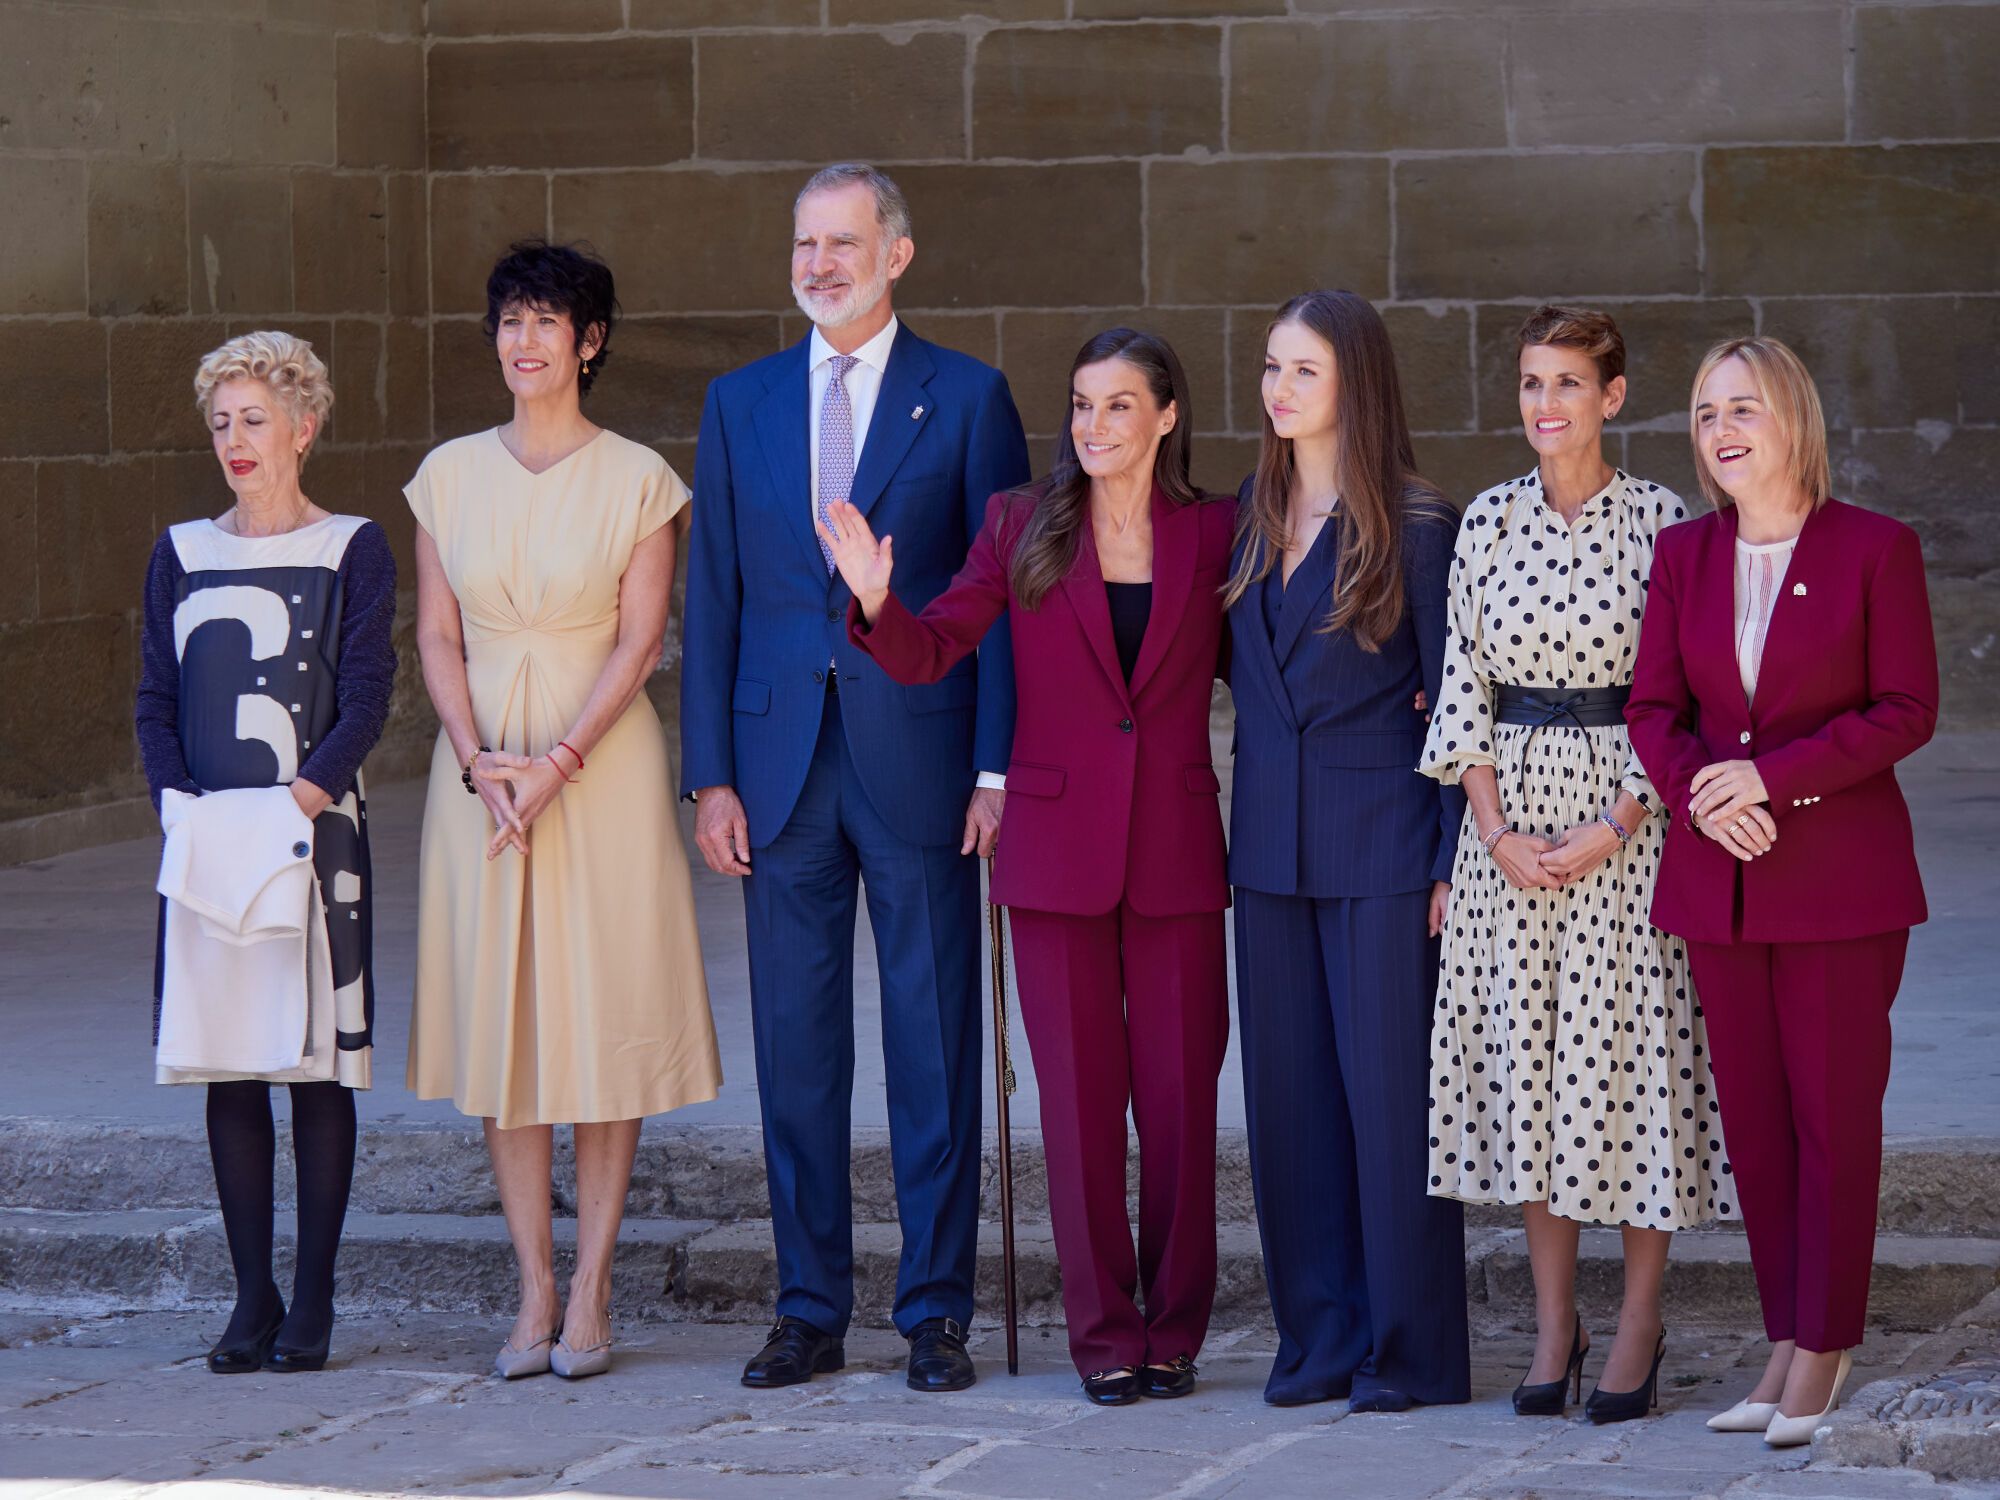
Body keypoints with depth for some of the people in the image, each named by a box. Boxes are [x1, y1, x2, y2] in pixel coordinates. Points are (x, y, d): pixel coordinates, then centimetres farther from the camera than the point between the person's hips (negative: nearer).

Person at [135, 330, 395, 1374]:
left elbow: (366, 698, -5)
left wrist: (302, 798, -17)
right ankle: (252, 1297, 9)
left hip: (313, 832, -3)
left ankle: (313, 1300, 3)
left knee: (318, 1062, -2)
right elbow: (155, 699, 9)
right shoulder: (182, 555, 12)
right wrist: (180, 804, -8)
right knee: (227, 1068, 2)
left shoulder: (350, 551, 2)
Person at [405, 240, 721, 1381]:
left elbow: (640, 641, -5)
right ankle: (534, 1289, 8)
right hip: (481, 762, 3)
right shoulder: (452, 474, 7)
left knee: (606, 1016, -2)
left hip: (602, 761, -3)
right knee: (500, 1019, 2)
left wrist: (558, 763, -15)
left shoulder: (637, 478, -2)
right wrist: (478, 758, -8)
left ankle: (591, 1290, 4)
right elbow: (438, 635, 6)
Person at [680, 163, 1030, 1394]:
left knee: (934, 1045, 1)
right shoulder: (742, 403, 11)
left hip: (919, 761, -3)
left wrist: (998, 769, -8)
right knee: (795, 1047, 6)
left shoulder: (967, 398, 2)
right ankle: (812, 1312, 13)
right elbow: (715, 598, 10)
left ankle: (937, 1310, 8)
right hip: (783, 762, 3)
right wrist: (712, 774, 3)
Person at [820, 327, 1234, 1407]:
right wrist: (875, 602, -23)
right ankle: (1103, 1334, 11)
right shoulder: (1022, 527, 3)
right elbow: (931, 653, -4)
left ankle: (1174, 1331, 14)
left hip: (1176, 851, 0)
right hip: (1057, 850, 0)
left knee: (1179, 1096, 2)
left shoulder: (1213, 535, 4)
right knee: (1080, 1097, 3)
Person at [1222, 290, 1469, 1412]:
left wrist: (1456, 858, -10)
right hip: (1273, 844, 6)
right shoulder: (1249, 520, 11)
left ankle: (1410, 1351, 3)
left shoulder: (1417, 527, -6)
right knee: (1289, 1090, 6)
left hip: (1383, 842, -6)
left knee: (1390, 1086, -4)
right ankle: (1321, 1339, 14)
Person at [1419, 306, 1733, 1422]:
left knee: (1630, 1048, -3)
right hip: (1511, 816, 4)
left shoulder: (1662, 523, -4)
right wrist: (1496, 830, -4)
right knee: (1525, 1057, 4)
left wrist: (1613, 829, -13)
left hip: (1627, 816, -3)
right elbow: (1464, 680, 7)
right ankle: (1556, 1324, 12)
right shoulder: (1488, 522, 7)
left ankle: (1640, 1330, 5)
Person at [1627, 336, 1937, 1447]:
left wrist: (1773, 775, -16)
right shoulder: (1684, 555, 8)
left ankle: (1825, 1348, 6)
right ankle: (1790, 1342, 14)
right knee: (1752, 1121, 6)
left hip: (1841, 879, -4)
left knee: (1834, 1115, -1)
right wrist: (1701, 790, -13)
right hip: (1721, 878, 4)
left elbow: (1908, 710, -9)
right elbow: (1653, 708, 7)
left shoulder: (1877, 549, -5)